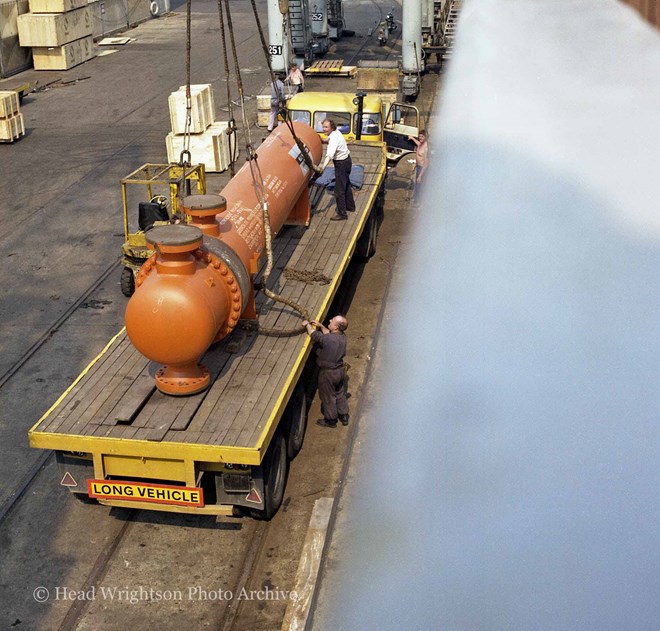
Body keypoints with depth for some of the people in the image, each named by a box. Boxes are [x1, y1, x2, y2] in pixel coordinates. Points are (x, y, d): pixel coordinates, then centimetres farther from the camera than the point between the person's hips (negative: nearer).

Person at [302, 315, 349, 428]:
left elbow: (314, 334, -18)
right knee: (340, 394, 24)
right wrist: (321, 326, 1)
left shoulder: (327, 339, -32)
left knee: (328, 396, 14)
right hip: (340, 370, 7)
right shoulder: (342, 337, -9)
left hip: (328, 373, -7)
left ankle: (331, 420, 31)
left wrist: (307, 325, -2)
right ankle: (344, 416, 39)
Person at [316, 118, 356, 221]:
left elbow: (330, 154, -46)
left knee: (339, 189, -6)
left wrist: (323, 166, -58)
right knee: (346, 184, 26)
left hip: (341, 163, -11)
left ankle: (341, 213, -1)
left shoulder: (334, 138, -29)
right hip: (346, 160, 11)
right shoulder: (336, 132, 0)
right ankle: (350, 206, 43)